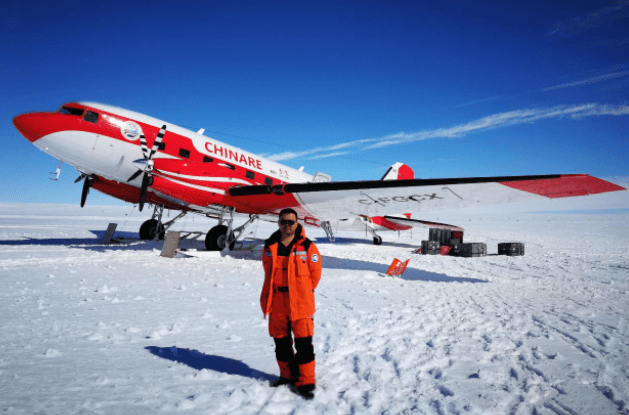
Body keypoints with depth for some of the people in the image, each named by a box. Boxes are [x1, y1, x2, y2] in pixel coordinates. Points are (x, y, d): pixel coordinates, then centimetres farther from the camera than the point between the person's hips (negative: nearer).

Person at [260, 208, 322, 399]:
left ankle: (306, 382, 12)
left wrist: (303, 293, 7)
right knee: (281, 343, 16)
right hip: (276, 304, 4)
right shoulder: (269, 247, 4)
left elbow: (315, 273, 2)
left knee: (304, 344, -2)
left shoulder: (307, 247, -7)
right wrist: (273, 294, 12)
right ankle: (288, 376, 33)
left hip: (300, 304, -4)